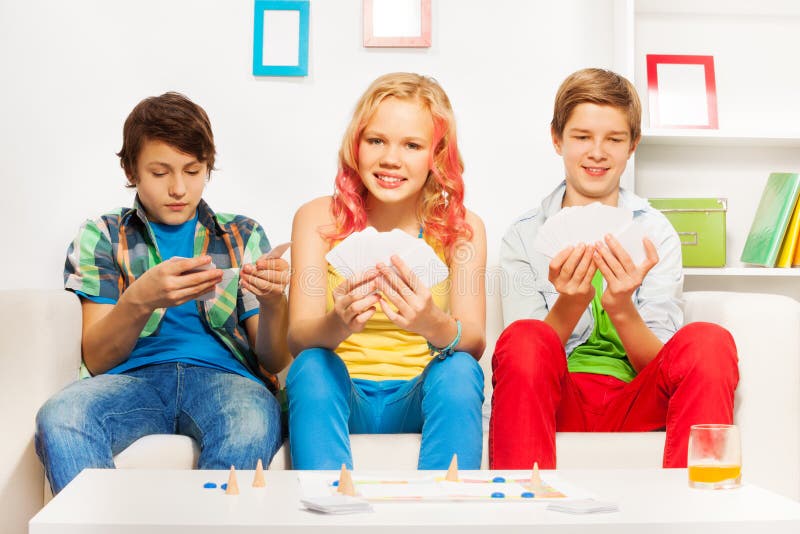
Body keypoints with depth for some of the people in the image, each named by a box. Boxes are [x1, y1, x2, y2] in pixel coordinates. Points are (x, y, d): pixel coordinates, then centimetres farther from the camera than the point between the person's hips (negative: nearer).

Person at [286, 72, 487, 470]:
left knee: (459, 370, -29)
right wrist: (339, 324, -36)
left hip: (420, 401, 1)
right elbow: (298, 338, -11)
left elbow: (474, 343, -12)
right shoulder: (318, 219, -2)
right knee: (312, 365, -31)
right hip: (338, 398, 0)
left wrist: (435, 326, -37)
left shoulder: (462, 228, 0)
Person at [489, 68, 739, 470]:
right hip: (557, 403, -1)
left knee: (709, 340, -28)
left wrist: (622, 308, -21)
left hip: (637, 406, 1)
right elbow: (522, 358, -3)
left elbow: (659, 366, 0)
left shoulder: (656, 233, 7)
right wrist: (569, 305, -22)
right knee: (524, 339, -33)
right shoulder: (523, 237, 5)